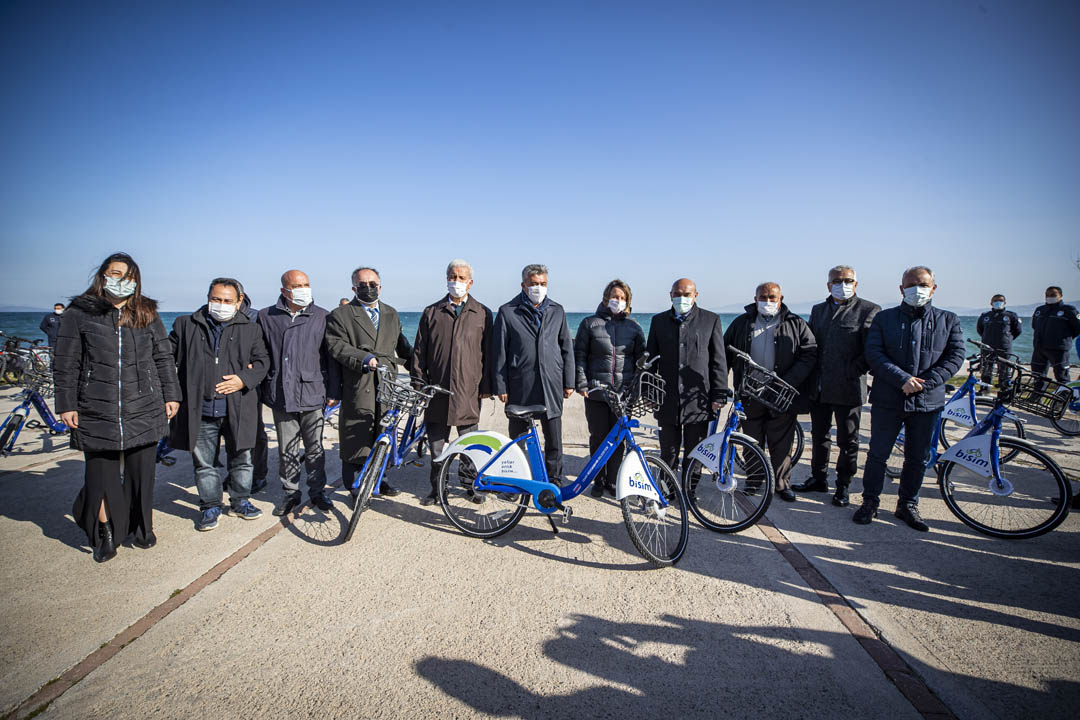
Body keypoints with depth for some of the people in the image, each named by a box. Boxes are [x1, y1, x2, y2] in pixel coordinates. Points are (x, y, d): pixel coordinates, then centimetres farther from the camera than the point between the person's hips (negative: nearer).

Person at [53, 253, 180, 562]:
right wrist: (66, 404, -1)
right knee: (101, 475, 4)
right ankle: (105, 533, 23)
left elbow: (163, 358, 13)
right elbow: (66, 364, 3)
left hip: (144, 410, 2)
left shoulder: (147, 315, 9)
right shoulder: (79, 314, 3)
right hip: (97, 411, -1)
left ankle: (142, 528, 24)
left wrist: (171, 395, 8)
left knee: (142, 474, 6)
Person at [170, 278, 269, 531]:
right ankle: (210, 507, 24)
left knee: (241, 459, 11)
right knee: (203, 463, 8)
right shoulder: (186, 325, 8)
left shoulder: (250, 329, 7)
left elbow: (261, 361, 7)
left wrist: (244, 379, -10)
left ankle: (240, 501, 29)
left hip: (237, 408, 0)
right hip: (200, 411, 0)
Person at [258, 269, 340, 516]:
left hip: (313, 394, -1)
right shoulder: (266, 317, 6)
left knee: (315, 448, 7)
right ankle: (290, 493, 24)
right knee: (287, 450, 9)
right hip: (281, 395, 1)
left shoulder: (323, 317, 3)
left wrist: (333, 391, 0)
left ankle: (317, 491, 22)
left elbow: (331, 356, 3)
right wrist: (259, 390, 3)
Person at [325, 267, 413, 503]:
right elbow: (336, 346, -12)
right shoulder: (340, 315, 1)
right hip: (358, 387, -5)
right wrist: (364, 358, -24)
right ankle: (355, 487, 12)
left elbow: (402, 346, 26)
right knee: (357, 439, -1)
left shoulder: (391, 315, 19)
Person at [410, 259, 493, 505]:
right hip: (437, 390, 1)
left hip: (468, 392, -1)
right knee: (437, 444, 8)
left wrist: (486, 386, 0)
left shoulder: (482, 314, 6)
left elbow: (488, 353, 4)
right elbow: (419, 351, 9)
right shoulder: (431, 313, 9)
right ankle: (437, 488, 21)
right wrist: (419, 383, 3)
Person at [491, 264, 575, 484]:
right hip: (520, 385, -2)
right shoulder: (508, 312, 2)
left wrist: (569, 382, 9)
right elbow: (499, 352, 1)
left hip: (552, 385, 2)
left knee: (554, 437, 5)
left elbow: (567, 348, 14)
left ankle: (554, 480, 20)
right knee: (517, 437, 7)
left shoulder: (557, 311, 11)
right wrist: (500, 386, -3)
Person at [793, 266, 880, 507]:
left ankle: (843, 486, 21)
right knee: (819, 436, 16)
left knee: (848, 441, 7)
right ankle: (818, 478, 31)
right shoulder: (818, 310, 12)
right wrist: (810, 376, 6)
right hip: (819, 388, 5)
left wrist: (853, 370, -15)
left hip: (848, 389, -5)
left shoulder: (869, 311, -5)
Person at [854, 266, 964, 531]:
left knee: (918, 458, 11)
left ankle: (908, 505, 26)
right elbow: (874, 354, -6)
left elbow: (955, 356, 0)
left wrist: (925, 382, -14)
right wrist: (903, 380, -18)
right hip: (887, 399, -1)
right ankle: (870, 502, 19)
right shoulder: (884, 318, 3)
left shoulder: (948, 321, 8)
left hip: (928, 401, 2)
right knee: (878, 454, 4)